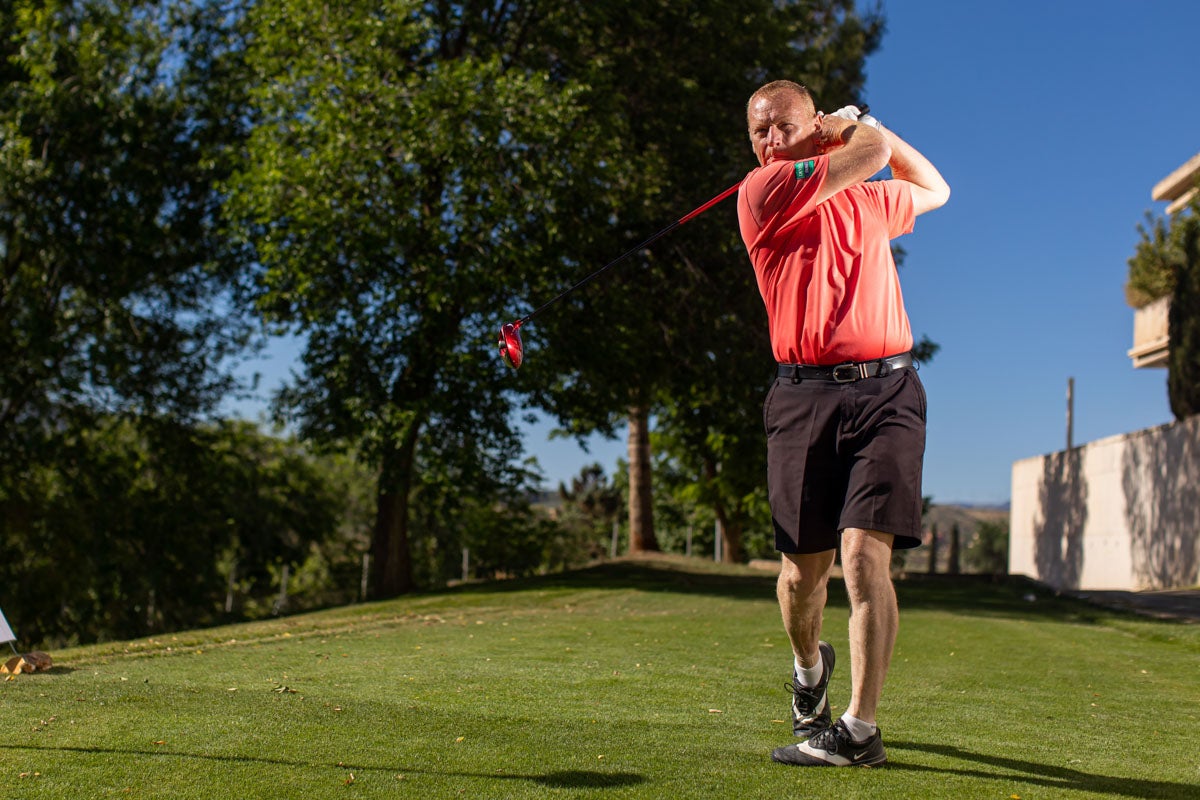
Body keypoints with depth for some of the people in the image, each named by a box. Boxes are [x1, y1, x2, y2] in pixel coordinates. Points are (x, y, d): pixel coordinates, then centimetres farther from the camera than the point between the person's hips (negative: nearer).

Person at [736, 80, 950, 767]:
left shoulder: (866, 200, 18)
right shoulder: (763, 192, 1)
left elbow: (934, 188, 40)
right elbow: (871, 154, -6)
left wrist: (859, 122, 31)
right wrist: (862, 132, 17)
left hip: (886, 390, 2)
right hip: (804, 395, -1)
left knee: (865, 555, -13)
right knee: (804, 566, 5)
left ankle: (860, 729, -9)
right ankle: (810, 664, 37)